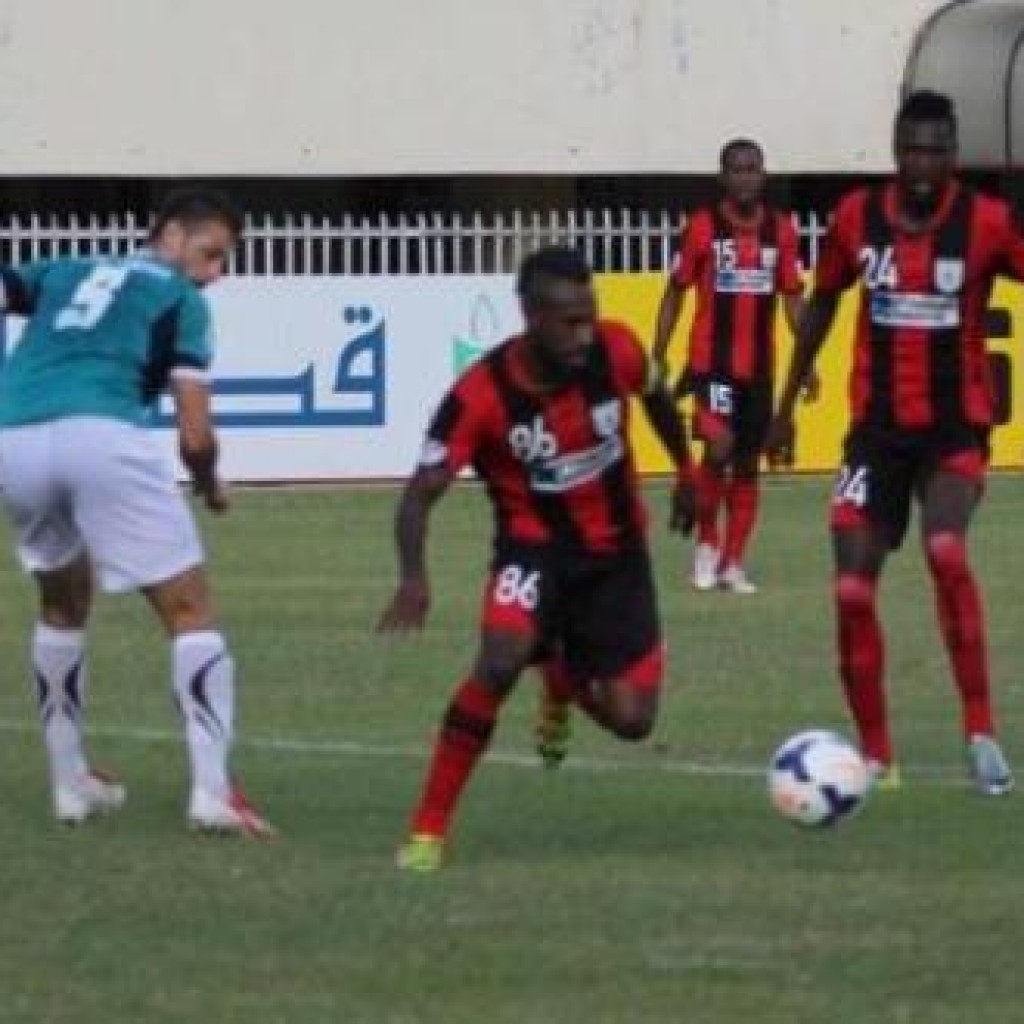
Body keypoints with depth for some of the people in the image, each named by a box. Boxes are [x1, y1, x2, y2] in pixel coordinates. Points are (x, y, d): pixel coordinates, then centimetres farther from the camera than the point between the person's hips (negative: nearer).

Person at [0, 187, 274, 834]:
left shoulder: (63, 273, 29)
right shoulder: (180, 298, 16)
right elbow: (195, 436, 8)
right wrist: (212, 488, 27)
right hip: (102, 439, -5)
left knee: (63, 608, 30)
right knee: (190, 612, 6)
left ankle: (72, 784, 29)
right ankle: (212, 793, -4)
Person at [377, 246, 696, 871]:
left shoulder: (616, 351, -18)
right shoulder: (481, 396, -26)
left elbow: (656, 396, 8)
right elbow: (422, 493, -22)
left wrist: (687, 472, 22)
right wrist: (414, 577, -40)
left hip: (616, 549, 3)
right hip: (535, 545, -3)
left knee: (631, 721, 1)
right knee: (500, 662, -33)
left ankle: (562, 677, 41)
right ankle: (429, 831, -21)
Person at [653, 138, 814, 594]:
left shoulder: (781, 230, 5)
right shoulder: (702, 227, -3)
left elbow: (792, 297, 10)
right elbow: (675, 293, 3)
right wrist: (658, 357, -1)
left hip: (760, 367, 4)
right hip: (711, 362, -4)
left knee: (747, 465, 6)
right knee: (719, 445, -19)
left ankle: (732, 563, 14)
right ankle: (707, 541, 1)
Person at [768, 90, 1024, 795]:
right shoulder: (858, 217, -2)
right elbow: (823, 302, 13)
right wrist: (788, 404, 17)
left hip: (956, 426, -3)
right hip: (878, 429, 3)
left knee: (946, 551, -28)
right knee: (853, 588, -3)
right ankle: (876, 755, 13)